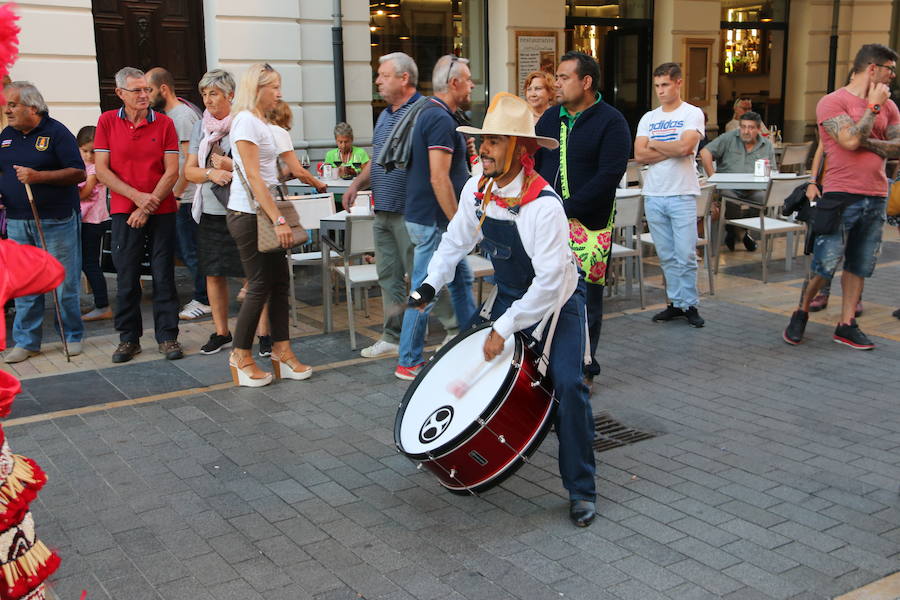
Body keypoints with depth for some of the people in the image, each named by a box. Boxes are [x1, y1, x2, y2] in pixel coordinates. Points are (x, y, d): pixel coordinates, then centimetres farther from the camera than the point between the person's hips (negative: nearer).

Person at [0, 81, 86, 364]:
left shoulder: (56, 132, -6)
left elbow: (78, 173, -12)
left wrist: (39, 176, -22)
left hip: (56, 221, -5)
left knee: (65, 282, 3)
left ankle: (73, 336, 17)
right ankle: (26, 341, 17)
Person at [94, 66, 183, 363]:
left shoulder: (164, 123, 1)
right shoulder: (107, 122, 3)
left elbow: (172, 171, -3)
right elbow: (101, 170, -1)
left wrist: (148, 206, -9)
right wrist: (137, 196, -11)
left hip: (161, 210, 0)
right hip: (124, 211, 1)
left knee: (164, 275, 2)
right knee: (127, 277, 4)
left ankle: (167, 336, 10)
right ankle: (128, 338, 15)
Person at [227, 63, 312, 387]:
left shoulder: (260, 122, 16)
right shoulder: (246, 121, -13)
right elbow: (253, 177, -20)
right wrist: (278, 219, -24)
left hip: (262, 211, 9)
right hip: (247, 213, -9)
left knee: (279, 281, 8)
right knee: (261, 285, -3)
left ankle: (282, 351, 13)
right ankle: (241, 357, 9)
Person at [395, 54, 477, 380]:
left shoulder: (431, 114, 14)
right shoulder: (441, 120, -19)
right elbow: (439, 178, -25)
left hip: (435, 221, 11)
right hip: (433, 222, -11)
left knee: (462, 281, 18)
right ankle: (409, 362, 7)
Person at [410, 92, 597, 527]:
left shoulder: (543, 205, -30)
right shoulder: (477, 189, -9)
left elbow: (550, 279, -32)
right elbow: (457, 240, 8)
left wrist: (505, 328, -31)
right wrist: (431, 283, -5)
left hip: (558, 299, -7)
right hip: (510, 294, 7)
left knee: (567, 385, -17)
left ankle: (581, 490, -3)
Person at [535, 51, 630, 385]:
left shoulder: (611, 122, -5)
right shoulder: (549, 119, 14)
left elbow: (609, 176, -14)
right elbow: (531, 163, 14)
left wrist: (567, 208, -18)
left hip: (588, 224, -5)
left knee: (585, 296, 2)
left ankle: (583, 368, 15)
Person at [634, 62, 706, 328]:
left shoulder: (692, 114, 0)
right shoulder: (648, 118, 12)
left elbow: (685, 146, -17)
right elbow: (639, 155, 0)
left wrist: (654, 144, -2)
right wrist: (673, 150, -8)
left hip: (682, 195, -4)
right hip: (653, 195, 4)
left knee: (686, 255, -4)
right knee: (667, 255, 8)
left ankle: (690, 305, 6)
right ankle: (676, 303, 16)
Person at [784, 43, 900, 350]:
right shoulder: (833, 102, -6)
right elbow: (850, 140, -19)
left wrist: (866, 142, -10)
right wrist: (873, 106, -9)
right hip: (841, 196, -6)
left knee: (859, 265, 8)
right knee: (825, 263, -5)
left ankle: (847, 325, 15)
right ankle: (801, 312, 16)